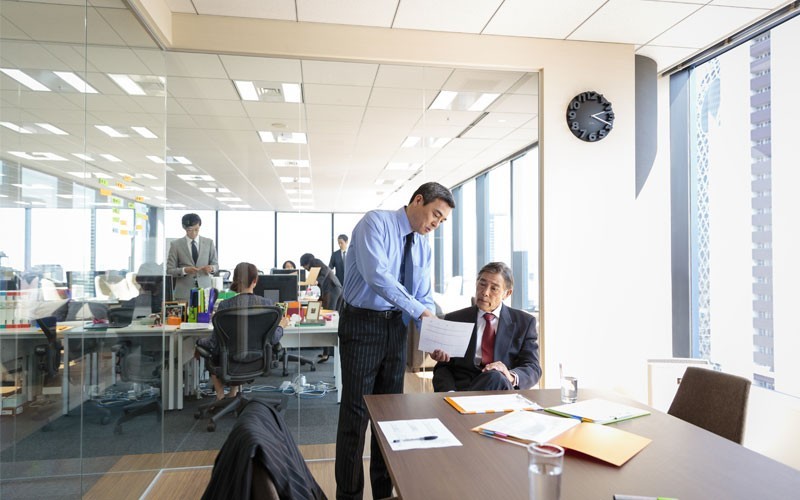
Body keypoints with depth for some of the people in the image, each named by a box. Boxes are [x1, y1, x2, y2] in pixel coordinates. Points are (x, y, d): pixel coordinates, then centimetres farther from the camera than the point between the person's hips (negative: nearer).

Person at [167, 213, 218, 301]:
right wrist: (184, 270, -15)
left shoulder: (209, 242, 8)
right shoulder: (176, 244, 4)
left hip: (204, 290, 1)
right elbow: (169, 270, 3)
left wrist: (211, 268, -11)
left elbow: (215, 265, 12)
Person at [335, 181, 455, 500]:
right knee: (356, 410, 1)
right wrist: (418, 309, -25)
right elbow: (376, 274, -27)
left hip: (397, 325, 7)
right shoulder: (375, 222, -12)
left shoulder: (423, 246, 8)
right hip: (362, 323, -6)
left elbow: (424, 297, 8)